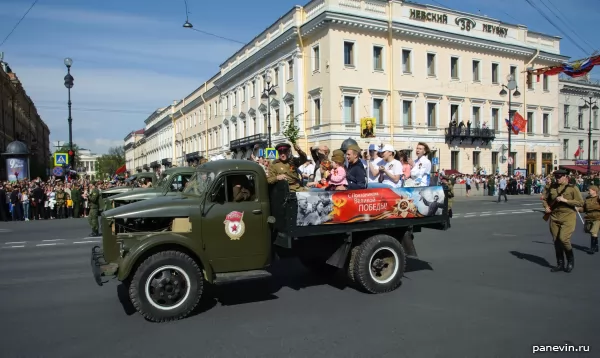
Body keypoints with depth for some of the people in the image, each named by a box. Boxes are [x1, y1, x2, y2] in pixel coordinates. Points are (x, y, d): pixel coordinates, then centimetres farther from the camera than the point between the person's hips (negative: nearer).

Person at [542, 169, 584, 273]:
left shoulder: (572, 188, -5)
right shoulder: (552, 187, 8)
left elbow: (580, 202, -10)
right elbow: (544, 198, 21)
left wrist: (565, 200, -17)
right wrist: (546, 207, 3)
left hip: (568, 217, -5)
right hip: (554, 217, 5)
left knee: (563, 239, -16)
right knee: (556, 241, 7)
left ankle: (571, 260, 10)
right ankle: (560, 264, 21)